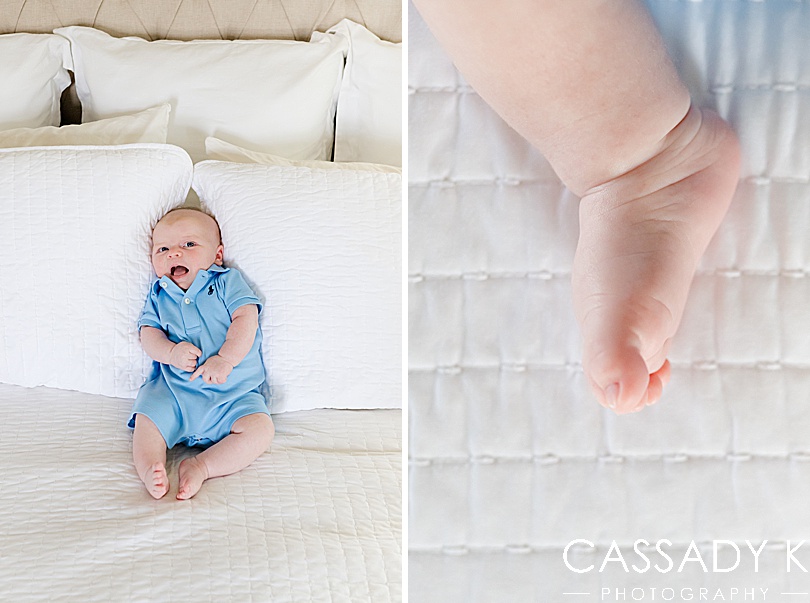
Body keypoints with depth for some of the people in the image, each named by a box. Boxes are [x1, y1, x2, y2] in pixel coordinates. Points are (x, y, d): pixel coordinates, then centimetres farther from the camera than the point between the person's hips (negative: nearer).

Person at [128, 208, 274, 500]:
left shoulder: (227, 282, 5)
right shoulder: (159, 294, 15)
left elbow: (245, 319, -8)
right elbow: (149, 333, 5)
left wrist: (225, 359, -23)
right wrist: (171, 352, -18)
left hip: (232, 391, -2)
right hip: (172, 389, 2)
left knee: (260, 429, -25)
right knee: (147, 420, -23)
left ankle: (204, 465, -25)